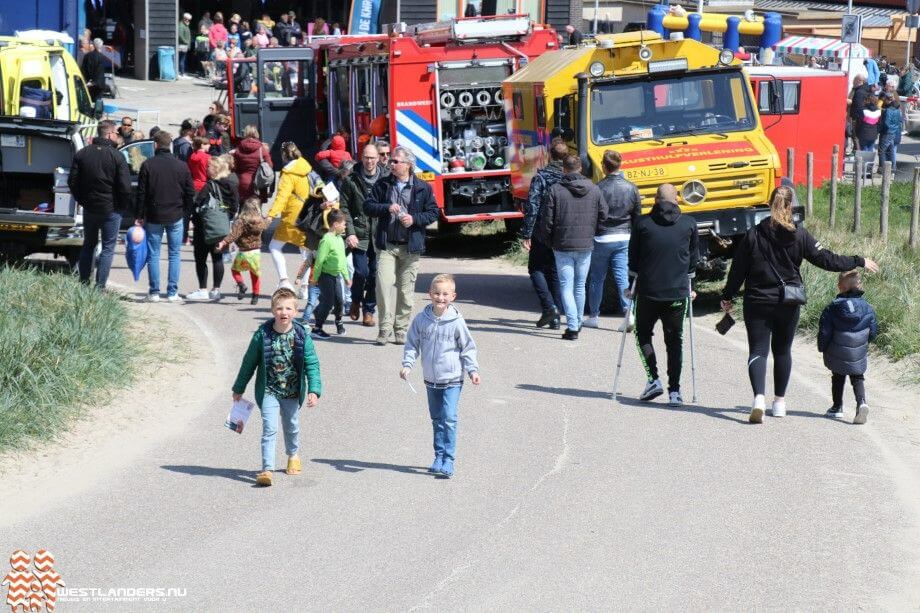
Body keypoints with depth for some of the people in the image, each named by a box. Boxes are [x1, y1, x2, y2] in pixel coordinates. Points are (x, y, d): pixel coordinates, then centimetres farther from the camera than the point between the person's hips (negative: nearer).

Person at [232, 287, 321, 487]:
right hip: (269, 391, -2)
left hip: (293, 392, 2)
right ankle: (267, 469, -16)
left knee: (291, 426, 21)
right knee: (269, 428, -13)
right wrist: (238, 389, 6)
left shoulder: (301, 336, -13)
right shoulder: (263, 335, -13)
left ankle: (293, 455, 47)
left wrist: (314, 390, -20)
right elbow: (249, 362, -2)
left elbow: (312, 364, -9)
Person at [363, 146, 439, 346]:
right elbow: (368, 206, 6)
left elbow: (433, 213, 5)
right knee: (384, 284, -13)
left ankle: (401, 331, 13)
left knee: (406, 289, 4)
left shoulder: (423, 188, 4)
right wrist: (387, 208, -12)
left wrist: (414, 219, -11)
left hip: (410, 247, -1)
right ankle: (385, 328, -9)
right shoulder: (382, 185, 9)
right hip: (386, 245, 1)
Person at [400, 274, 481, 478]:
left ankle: (449, 461, -8)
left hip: (452, 379, -4)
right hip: (431, 379, 4)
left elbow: (467, 348, -2)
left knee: (449, 419, -11)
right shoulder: (421, 319, -2)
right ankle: (439, 456, 24)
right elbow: (412, 344, 6)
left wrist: (472, 370, -10)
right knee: (436, 419, 14)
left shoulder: (456, 321, -10)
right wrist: (407, 364, -7)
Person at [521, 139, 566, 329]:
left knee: (536, 269, 11)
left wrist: (526, 235, -12)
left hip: (543, 234, -4)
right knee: (556, 273, 13)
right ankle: (555, 318, 11)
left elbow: (532, 207, -15)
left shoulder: (541, 177, -11)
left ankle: (549, 306, -8)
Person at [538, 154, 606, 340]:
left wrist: (550, 242, 8)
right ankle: (578, 323, 26)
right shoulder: (593, 189, 0)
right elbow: (603, 216, 4)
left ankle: (572, 327, -9)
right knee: (580, 285, 17)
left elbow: (547, 221, -8)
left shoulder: (556, 190, -9)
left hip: (563, 246, -3)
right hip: (586, 245, 3)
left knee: (566, 286, 1)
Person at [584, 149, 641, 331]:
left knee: (596, 279, 11)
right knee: (622, 277, 4)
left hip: (601, 239, -3)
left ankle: (593, 316, 20)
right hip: (623, 239, 3)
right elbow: (637, 217, 7)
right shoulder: (631, 188, 0)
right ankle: (628, 311, -14)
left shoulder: (598, 189, -13)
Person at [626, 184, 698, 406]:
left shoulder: (643, 223, -2)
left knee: (643, 334, 15)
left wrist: (633, 285, 19)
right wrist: (688, 286, 24)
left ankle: (653, 379, -2)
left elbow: (633, 258, 5)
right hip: (678, 293, 1)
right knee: (675, 340, 9)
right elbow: (694, 258, 11)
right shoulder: (689, 224, 3)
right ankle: (674, 390, 1)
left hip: (648, 292, -1)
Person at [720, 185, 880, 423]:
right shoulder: (799, 236, -6)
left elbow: (738, 270, -2)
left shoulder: (753, 235, -7)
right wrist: (859, 262, 7)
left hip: (758, 303, -1)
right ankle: (780, 402, 24)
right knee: (782, 350, 17)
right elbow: (827, 260, -5)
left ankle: (759, 397, -23)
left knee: (757, 350, -1)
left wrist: (727, 297, 11)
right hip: (789, 305, 1)